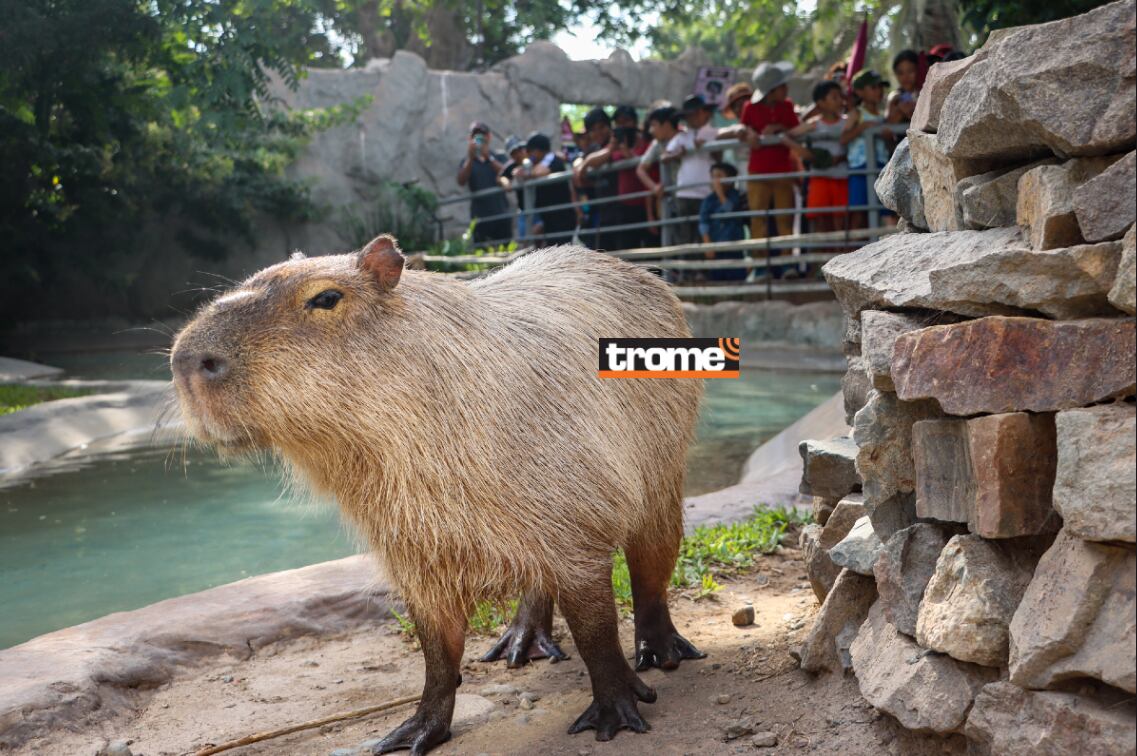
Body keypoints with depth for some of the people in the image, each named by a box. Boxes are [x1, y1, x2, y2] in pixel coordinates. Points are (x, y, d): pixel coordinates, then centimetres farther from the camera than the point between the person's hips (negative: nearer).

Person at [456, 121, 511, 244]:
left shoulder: (499, 158, 10)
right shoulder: (467, 162, 9)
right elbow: (461, 182, -9)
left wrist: (489, 157, -21)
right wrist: (470, 158, -19)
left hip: (501, 215, 0)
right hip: (480, 217, 0)